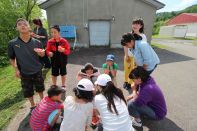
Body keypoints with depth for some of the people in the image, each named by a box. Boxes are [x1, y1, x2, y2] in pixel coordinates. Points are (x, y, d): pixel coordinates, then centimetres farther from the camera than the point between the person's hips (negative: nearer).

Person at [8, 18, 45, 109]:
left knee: (40, 88, 19)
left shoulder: (37, 42, -10)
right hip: (24, 73, 0)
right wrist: (16, 69, -9)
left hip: (37, 71, 0)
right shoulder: (12, 43, -10)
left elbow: (42, 55, 1)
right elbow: (12, 58, 2)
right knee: (28, 92, 16)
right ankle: (33, 105, 42)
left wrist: (41, 53, -22)